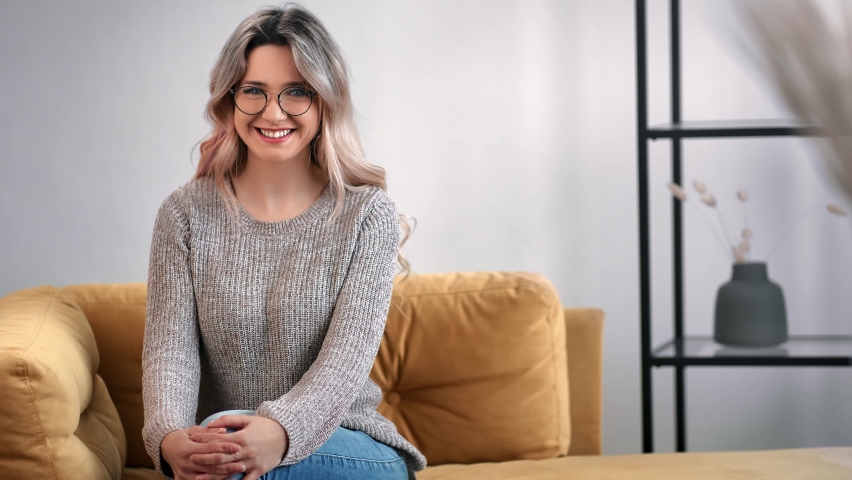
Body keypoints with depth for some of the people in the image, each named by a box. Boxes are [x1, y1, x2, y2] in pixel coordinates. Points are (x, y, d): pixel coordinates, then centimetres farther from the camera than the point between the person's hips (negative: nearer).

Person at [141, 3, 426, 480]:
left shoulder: (368, 215, 0)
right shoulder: (185, 215, 5)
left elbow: (348, 355, -13)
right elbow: (170, 347, -6)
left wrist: (282, 431, -35)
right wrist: (170, 436, -29)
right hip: (216, 441, 2)